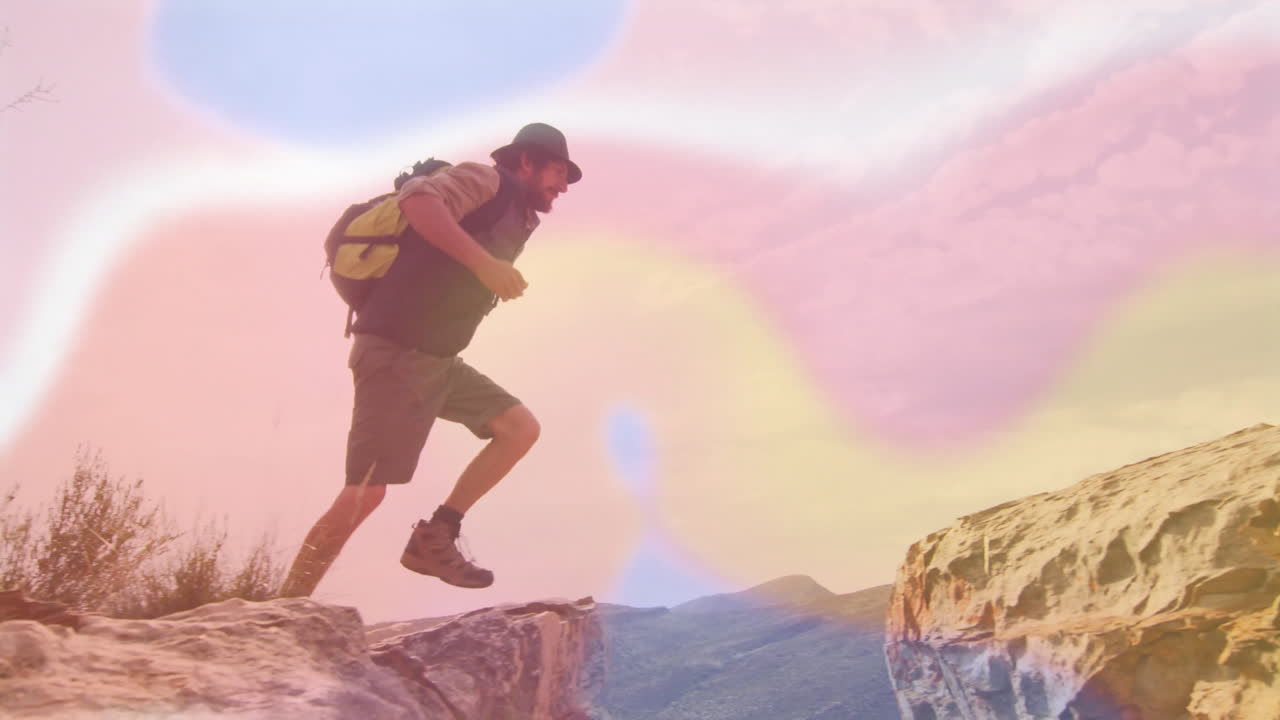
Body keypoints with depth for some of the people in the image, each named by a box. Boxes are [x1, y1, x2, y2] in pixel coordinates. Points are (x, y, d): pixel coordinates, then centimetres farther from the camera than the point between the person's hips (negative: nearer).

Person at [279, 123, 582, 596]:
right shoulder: (485, 181, -5)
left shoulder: (516, 223, 21)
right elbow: (416, 199, -25)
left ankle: (433, 540, 7)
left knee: (521, 429, 6)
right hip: (396, 352, -9)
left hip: (435, 358, 9)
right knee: (366, 493, -13)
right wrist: (483, 262, -30)